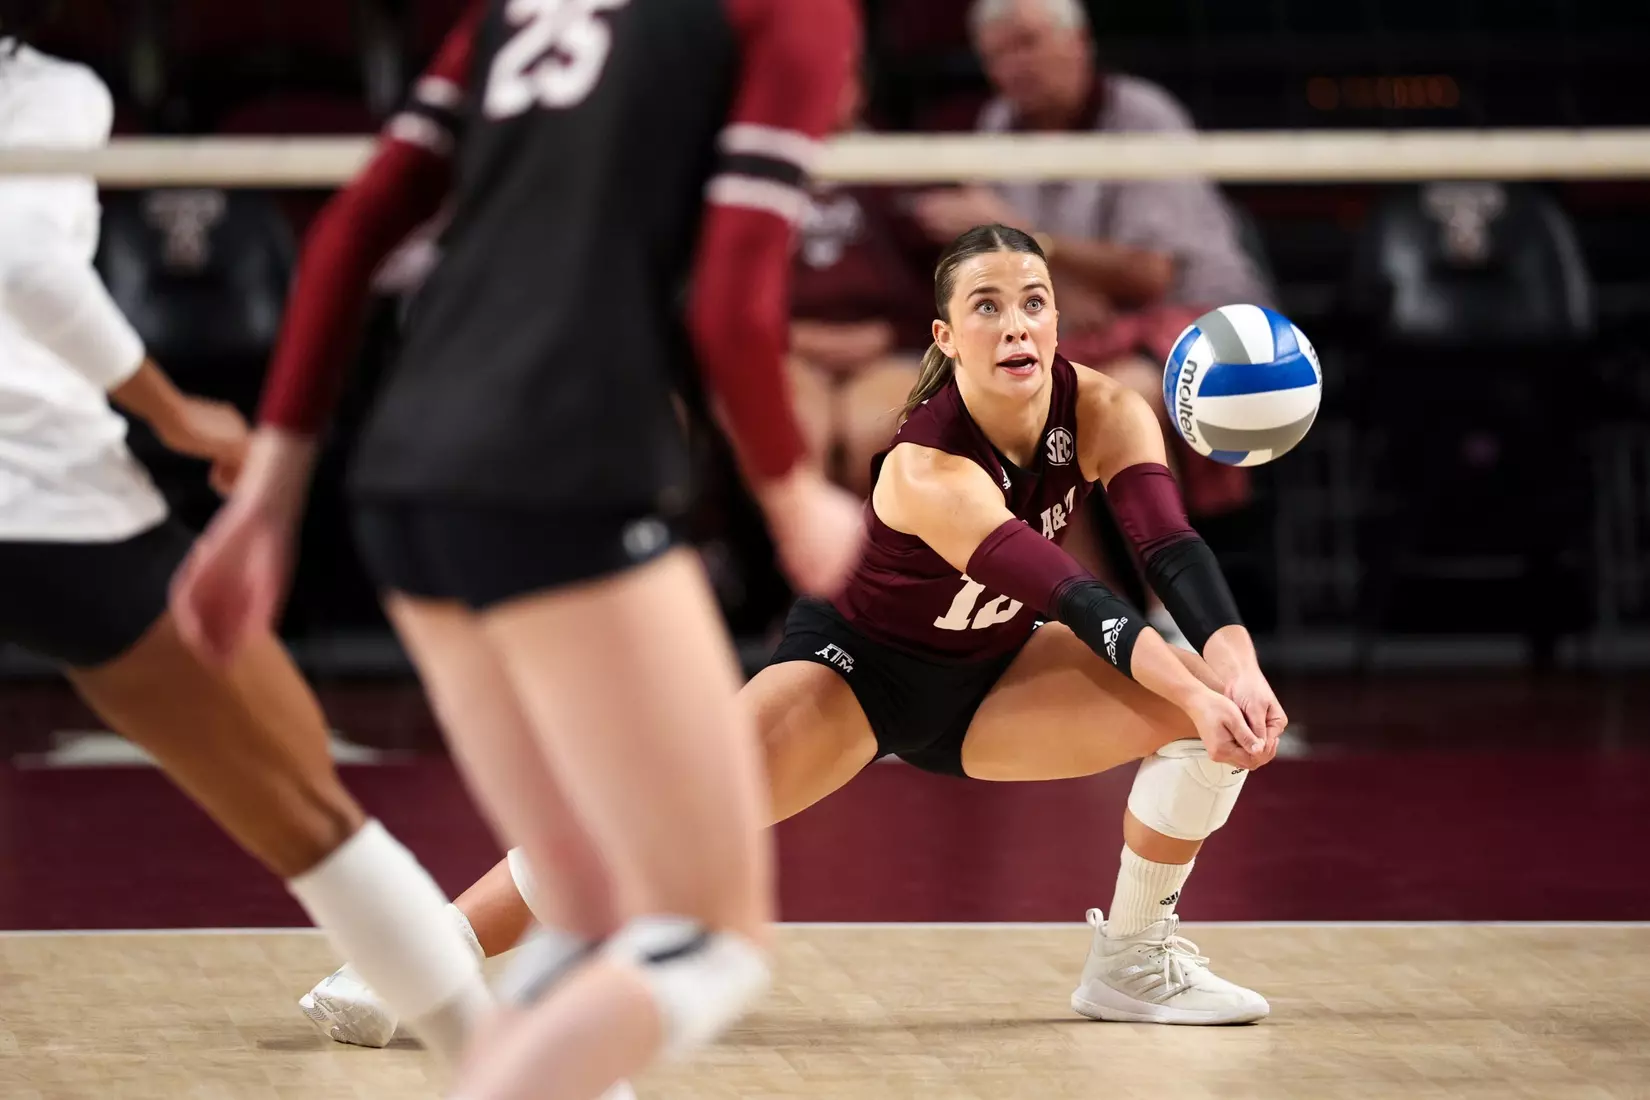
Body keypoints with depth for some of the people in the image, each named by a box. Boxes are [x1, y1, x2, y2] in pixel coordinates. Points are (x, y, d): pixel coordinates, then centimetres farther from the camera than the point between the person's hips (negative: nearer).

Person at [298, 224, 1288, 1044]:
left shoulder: (1103, 410, -18)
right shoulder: (928, 470, -33)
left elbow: (1173, 547, -30)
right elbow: (1072, 596, -42)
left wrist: (1233, 661, -49)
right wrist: (1190, 687, -54)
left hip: (989, 673, 5)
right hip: (861, 666, -5)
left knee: (1227, 710, -16)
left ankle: (1132, 962, 1)